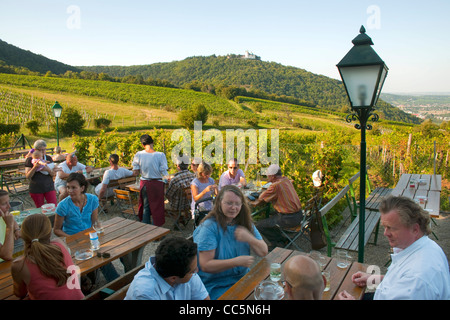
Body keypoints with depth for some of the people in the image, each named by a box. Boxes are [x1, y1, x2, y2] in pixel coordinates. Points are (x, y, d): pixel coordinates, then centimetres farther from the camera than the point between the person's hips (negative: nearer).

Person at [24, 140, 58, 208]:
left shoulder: (48, 158, 6)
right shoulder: (30, 160, -1)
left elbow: (53, 174, 1)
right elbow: (27, 176, -8)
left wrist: (48, 169, -21)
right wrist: (35, 167, -22)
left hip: (49, 187, 1)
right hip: (36, 189, -1)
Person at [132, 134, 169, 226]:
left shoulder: (138, 155, -7)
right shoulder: (160, 155, -14)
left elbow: (135, 172, -3)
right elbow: (164, 172, -13)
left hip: (144, 183, 3)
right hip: (157, 183, -3)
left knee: (146, 207, 17)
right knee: (156, 207, 10)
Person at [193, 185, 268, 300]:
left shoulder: (245, 223, 4)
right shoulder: (209, 227, -15)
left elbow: (263, 252, 2)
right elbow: (205, 266, -18)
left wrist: (249, 238, -18)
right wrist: (237, 262, -25)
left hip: (243, 277, 6)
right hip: (216, 285, -5)